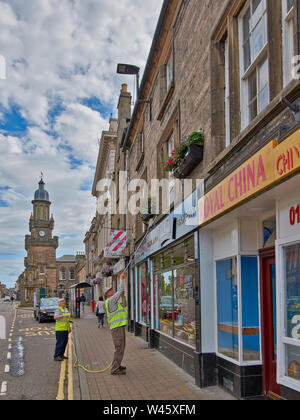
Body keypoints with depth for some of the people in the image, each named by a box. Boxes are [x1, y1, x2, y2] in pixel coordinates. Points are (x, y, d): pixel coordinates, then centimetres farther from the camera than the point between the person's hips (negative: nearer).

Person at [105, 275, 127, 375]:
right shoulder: (110, 300, -9)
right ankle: (115, 369, -7)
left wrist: (123, 296, 16)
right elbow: (120, 290, -10)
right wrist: (122, 279, 0)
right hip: (117, 327, -10)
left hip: (120, 327, 10)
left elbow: (124, 305, 29)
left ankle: (117, 365, 27)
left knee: (121, 347, 18)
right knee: (119, 348, -10)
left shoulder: (114, 303, 20)